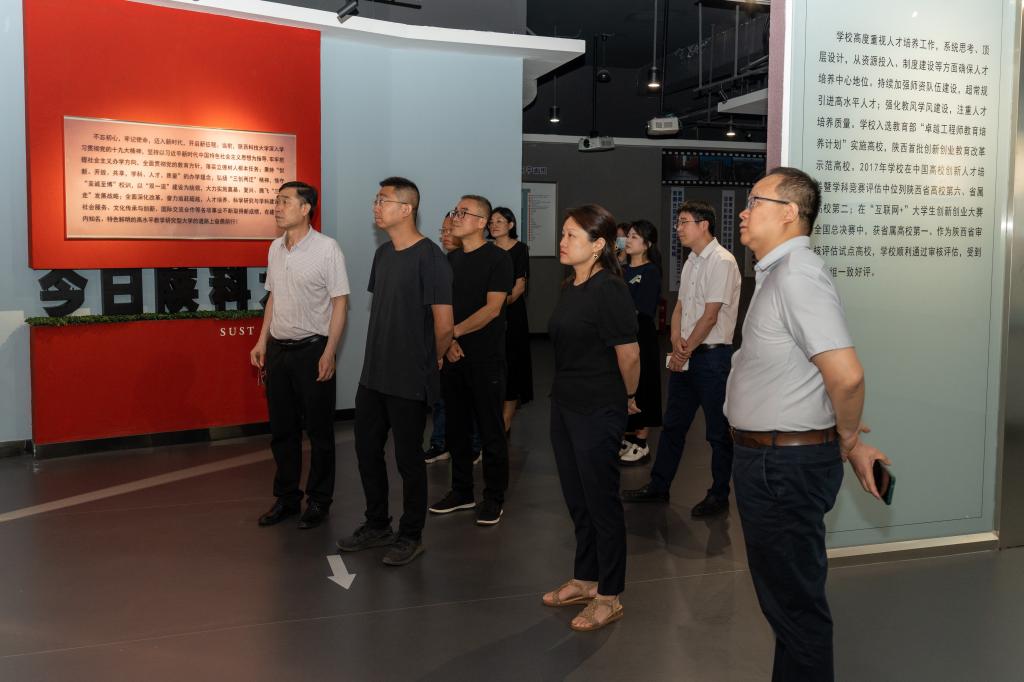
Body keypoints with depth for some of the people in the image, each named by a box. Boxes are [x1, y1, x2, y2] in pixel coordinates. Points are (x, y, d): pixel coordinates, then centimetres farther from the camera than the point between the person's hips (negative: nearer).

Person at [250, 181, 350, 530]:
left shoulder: (327, 248, -11)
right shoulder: (275, 248, 8)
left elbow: (340, 302, -11)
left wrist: (329, 353, -15)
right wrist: (262, 342, 12)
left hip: (312, 349, -6)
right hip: (278, 349, 6)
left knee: (318, 430, 5)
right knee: (282, 429, 13)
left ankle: (318, 501, 19)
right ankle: (286, 497, 27)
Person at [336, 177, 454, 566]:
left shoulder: (429, 258, -16)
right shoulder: (383, 254, 10)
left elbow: (444, 325, -15)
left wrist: (428, 361, 0)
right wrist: (383, 353, 15)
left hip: (409, 381, -8)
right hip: (373, 374, 8)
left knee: (408, 457, 5)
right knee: (367, 450, 15)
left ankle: (411, 536, 22)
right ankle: (377, 527, 33)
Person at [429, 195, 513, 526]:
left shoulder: (497, 258, -6)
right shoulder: (450, 259, 12)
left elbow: (493, 308, -13)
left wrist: (454, 332, -14)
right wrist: (446, 342, -5)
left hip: (485, 358, -6)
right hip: (451, 357, 6)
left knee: (490, 430, 2)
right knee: (456, 427, 12)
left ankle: (494, 497, 13)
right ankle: (462, 491, 26)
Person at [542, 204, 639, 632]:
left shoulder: (609, 290, -18)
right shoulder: (570, 287, 8)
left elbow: (629, 355, -15)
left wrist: (628, 397, -1)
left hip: (598, 411, -8)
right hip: (565, 404, 8)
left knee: (601, 501, 3)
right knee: (576, 499, 17)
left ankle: (609, 597, 17)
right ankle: (585, 580, 33)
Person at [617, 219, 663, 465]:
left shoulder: (651, 272, -8)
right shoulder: (622, 270, 13)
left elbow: (643, 311, -15)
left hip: (641, 337, -7)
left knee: (640, 389, 0)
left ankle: (641, 445, 9)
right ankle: (628, 438, 22)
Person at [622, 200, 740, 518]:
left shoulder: (721, 262, -14)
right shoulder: (691, 261, 13)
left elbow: (710, 316, -17)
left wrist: (686, 350, -10)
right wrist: (676, 342, -3)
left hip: (712, 356, -8)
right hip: (685, 356, 9)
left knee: (718, 431, 4)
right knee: (673, 424, 15)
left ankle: (719, 495, 17)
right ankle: (658, 486, 25)